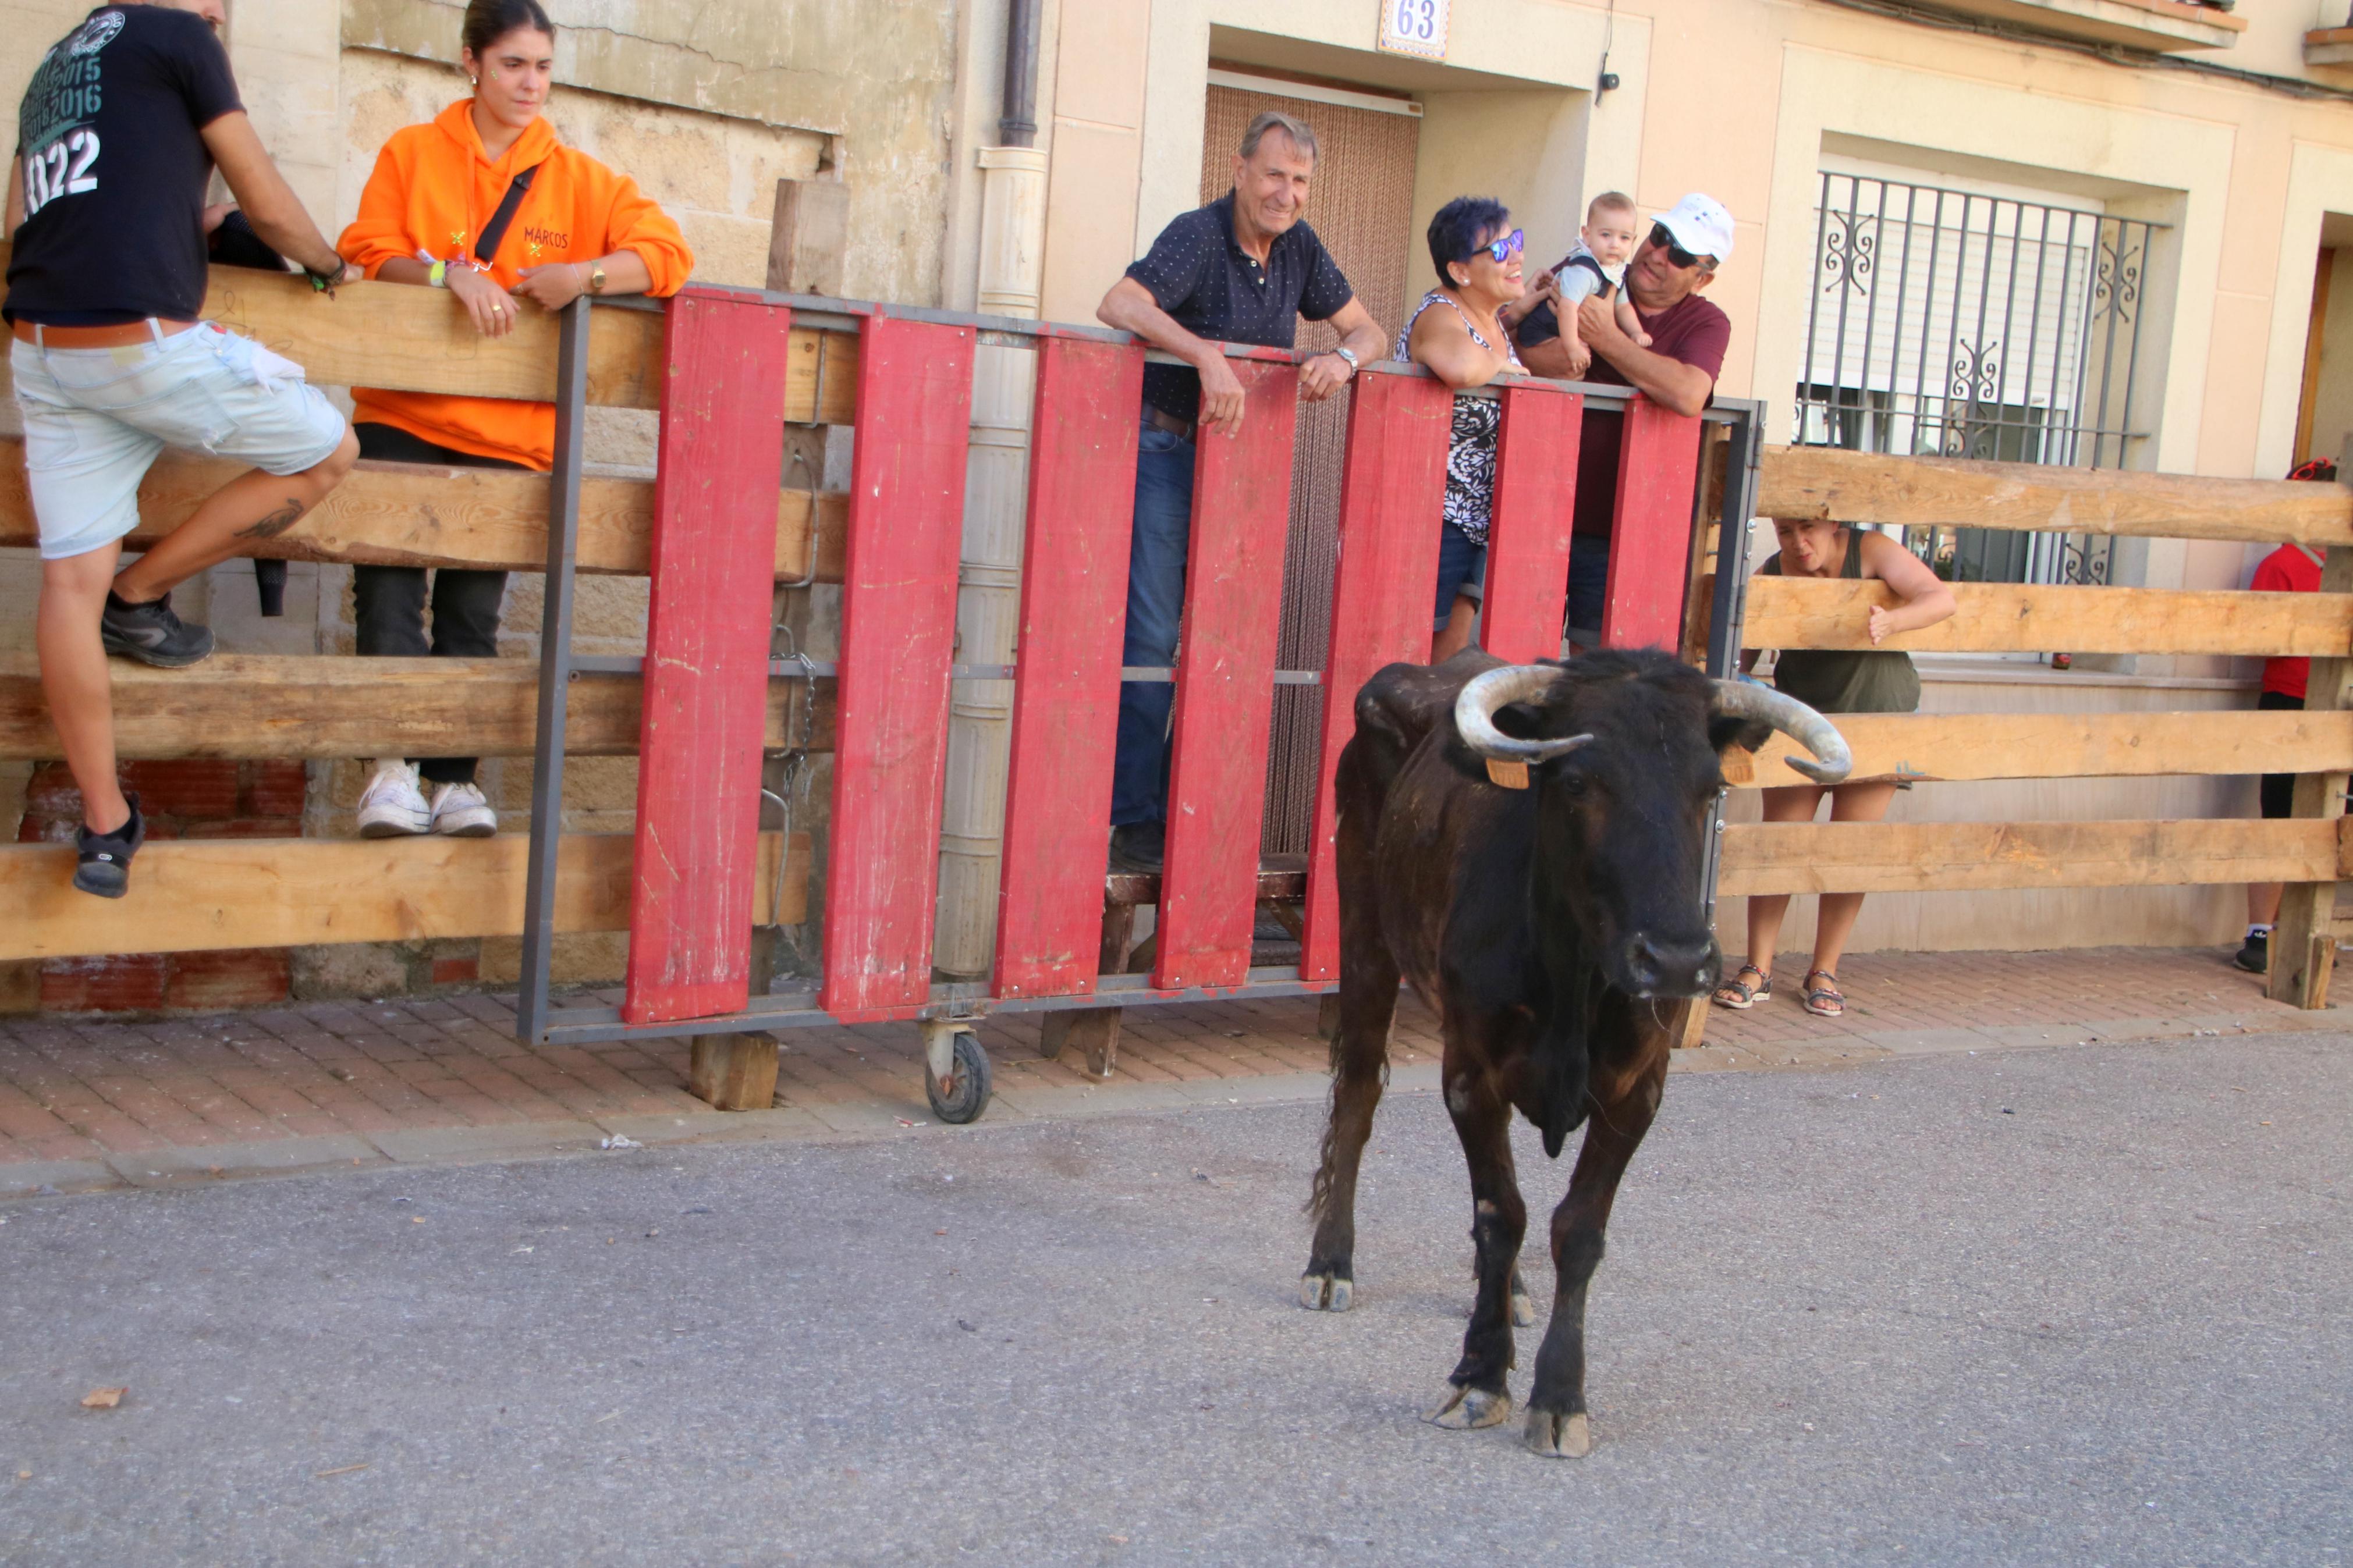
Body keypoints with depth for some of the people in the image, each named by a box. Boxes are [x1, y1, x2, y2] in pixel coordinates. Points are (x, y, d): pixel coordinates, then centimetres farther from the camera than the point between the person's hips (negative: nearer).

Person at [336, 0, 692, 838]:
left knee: (472, 612, 2)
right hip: (402, 415, -1)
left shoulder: (576, 179, 8)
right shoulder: (413, 153, 7)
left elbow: (667, 253, 1)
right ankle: (393, 763, -10)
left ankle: (453, 777, 6)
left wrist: (582, 276, -16)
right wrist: (448, 273, -19)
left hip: (508, 431, 1)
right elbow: (366, 250, -1)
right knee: (388, 590, -13)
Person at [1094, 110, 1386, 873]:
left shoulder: (1299, 247, 5)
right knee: (1153, 634, -7)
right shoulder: (1199, 236, -14)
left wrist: (1343, 359, -13)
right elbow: (1118, 307, -29)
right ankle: (1136, 820, 0)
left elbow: (1369, 329, 11)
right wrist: (1210, 355, -40)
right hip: (1166, 450, -6)